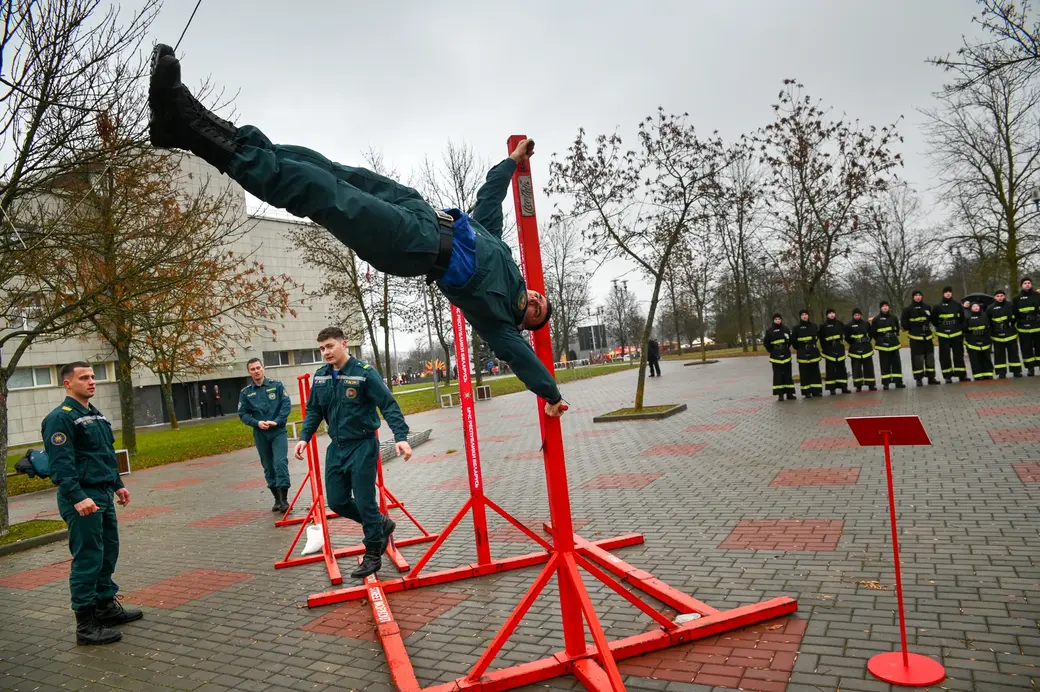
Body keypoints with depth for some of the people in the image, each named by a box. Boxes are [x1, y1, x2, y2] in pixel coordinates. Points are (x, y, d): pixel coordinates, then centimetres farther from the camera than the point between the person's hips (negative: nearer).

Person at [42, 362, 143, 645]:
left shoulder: (96, 415, 15)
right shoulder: (61, 418, -13)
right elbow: (61, 464, -21)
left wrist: (117, 484, 22)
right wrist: (78, 497, -28)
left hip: (103, 495, 9)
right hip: (82, 498, -9)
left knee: (109, 552, 15)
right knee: (88, 559, -5)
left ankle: (106, 606, 30)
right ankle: (86, 625, 3)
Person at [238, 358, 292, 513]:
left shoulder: (276, 385, 0)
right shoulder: (245, 392, 2)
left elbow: (287, 404, -4)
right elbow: (242, 413, 2)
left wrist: (276, 421, -16)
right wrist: (257, 423, -15)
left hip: (278, 431, -2)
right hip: (260, 435, 2)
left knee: (280, 462, -15)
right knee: (268, 467, 10)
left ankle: (284, 499, -11)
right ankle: (277, 499, 20)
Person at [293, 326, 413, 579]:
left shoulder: (364, 372, -16)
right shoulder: (320, 376, 3)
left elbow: (389, 406, -18)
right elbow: (314, 411, 13)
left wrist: (401, 437, -29)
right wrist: (304, 437, 0)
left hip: (362, 446, -6)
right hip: (336, 447, 7)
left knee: (365, 501, -1)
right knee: (337, 502, 9)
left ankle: (373, 555, 17)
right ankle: (381, 524, 32)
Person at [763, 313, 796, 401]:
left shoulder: (786, 329, 2)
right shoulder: (769, 331, -2)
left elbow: (790, 340, 12)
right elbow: (766, 343, 3)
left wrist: (786, 348, 7)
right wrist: (772, 351, 5)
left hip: (786, 355, 2)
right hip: (775, 357, -2)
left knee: (787, 374, 5)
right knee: (778, 375, -1)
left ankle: (789, 393, 10)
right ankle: (780, 394, 2)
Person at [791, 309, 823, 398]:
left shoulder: (814, 326, 5)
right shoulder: (797, 328, -3)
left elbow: (818, 336, 20)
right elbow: (793, 340, 1)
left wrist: (813, 345, 16)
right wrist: (797, 348, 6)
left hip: (814, 352, 3)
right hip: (803, 354, -3)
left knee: (815, 371, 6)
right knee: (805, 373, -1)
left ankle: (816, 390, 12)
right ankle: (807, 392, 3)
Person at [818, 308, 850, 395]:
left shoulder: (840, 324, 7)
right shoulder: (823, 326, -3)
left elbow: (845, 334, 15)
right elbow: (821, 339, -3)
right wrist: (824, 349, -6)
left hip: (840, 350, 3)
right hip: (829, 351, -3)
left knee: (841, 368, 8)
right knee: (830, 370, -1)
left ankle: (844, 387, 14)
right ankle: (832, 388, 3)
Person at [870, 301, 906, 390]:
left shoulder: (893, 317, 6)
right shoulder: (876, 319, -4)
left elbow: (897, 328, 19)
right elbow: (873, 332, 0)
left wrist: (895, 337, 11)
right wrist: (879, 340, 3)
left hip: (894, 344, 3)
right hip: (883, 346, -3)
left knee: (897, 363, 6)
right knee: (885, 365, 0)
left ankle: (898, 382, 12)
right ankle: (885, 383, 5)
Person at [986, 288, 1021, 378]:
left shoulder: (1010, 306, 4)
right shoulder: (990, 308, -2)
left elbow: (1015, 319, 14)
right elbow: (988, 323, 2)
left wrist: (1016, 330, 12)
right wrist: (990, 334, 1)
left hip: (1011, 334, 2)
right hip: (997, 336, -2)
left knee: (1013, 353, 8)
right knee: (999, 354, 2)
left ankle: (1016, 371, 15)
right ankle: (1001, 372, 7)